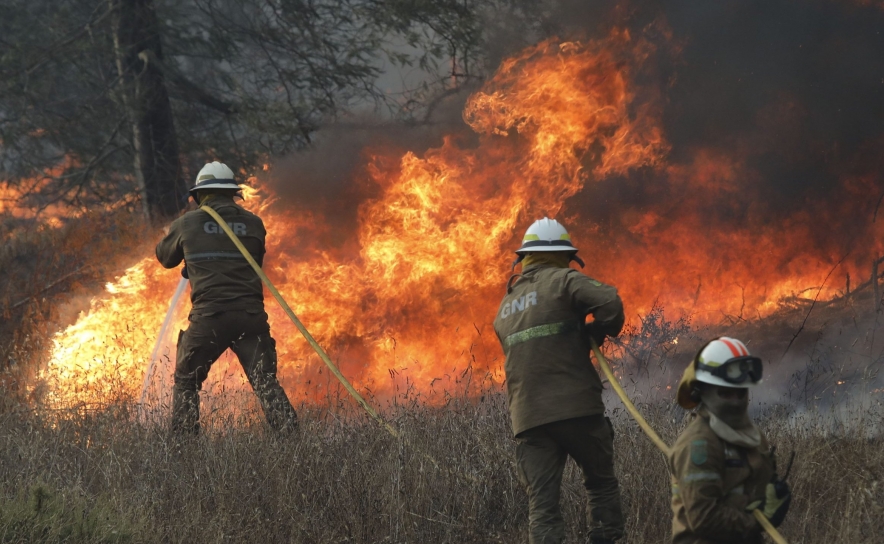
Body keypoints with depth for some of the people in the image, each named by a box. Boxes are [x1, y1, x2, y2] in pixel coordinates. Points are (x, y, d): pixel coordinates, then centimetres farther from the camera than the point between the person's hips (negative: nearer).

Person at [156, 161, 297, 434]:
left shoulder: (186, 224, 4)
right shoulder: (253, 224, 7)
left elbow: (165, 257, 22)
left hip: (208, 318, -1)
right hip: (251, 315, 1)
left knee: (186, 383, 14)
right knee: (266, 384, 3)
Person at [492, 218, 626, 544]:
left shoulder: (505, 306, 22)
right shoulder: (563, 281, 0)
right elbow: (609, 302, -16)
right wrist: (599, 331, 3)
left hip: (528, 417, 4)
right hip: (576, 407, -4)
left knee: (542, 505, 0)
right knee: (602, 485, 11)